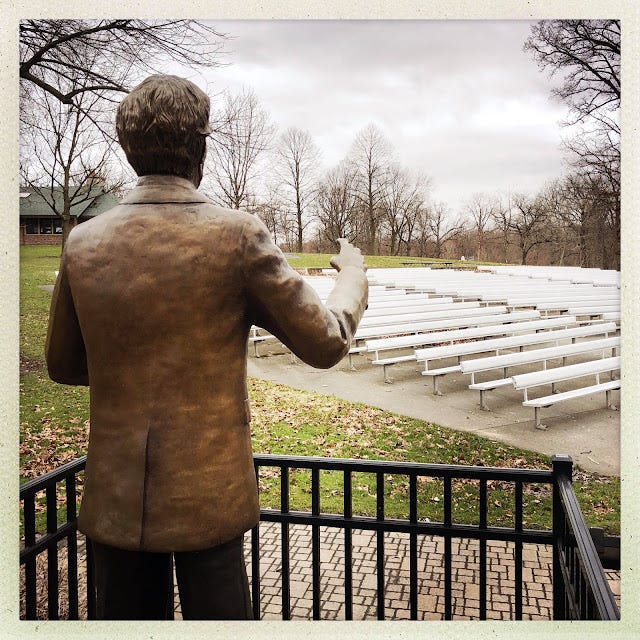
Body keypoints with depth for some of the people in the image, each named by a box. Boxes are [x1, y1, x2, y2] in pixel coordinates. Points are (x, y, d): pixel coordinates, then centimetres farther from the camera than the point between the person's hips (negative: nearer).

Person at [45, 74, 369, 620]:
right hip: (208, 495, -3)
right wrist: (353, 274, 10)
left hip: (115, 499, 4)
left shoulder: (84, 243, -5)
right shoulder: (237, 234, -16)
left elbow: (63, 366, 9)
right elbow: (326, 343, -8)